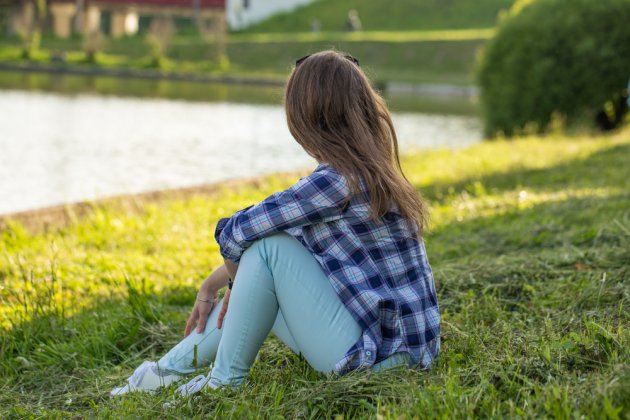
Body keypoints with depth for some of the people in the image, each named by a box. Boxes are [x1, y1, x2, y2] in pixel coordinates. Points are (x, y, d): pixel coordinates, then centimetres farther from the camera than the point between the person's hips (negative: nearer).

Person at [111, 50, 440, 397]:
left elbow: (236, 233, -15)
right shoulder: (370, 172, 10)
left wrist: (237, 279, 5)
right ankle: (170, 369, 27)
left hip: (375, 353, -10)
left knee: (267, 244, -15)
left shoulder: (337, 180, -20)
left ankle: (225, 379, -2)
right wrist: (211, 285, 16)